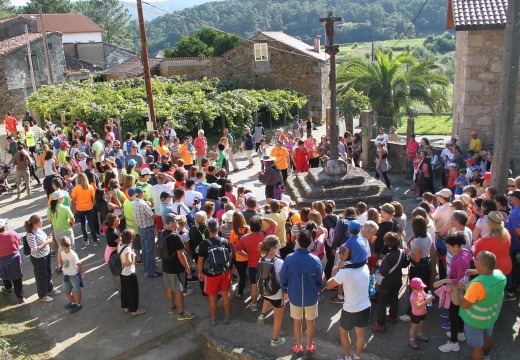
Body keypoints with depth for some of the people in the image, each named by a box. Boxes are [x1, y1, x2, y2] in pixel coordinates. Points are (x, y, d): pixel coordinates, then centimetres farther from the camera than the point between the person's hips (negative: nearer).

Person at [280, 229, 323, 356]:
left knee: (297, 322, 20)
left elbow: (283, 278, -10)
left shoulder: (289, 258, -21)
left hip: (295, 296, 0)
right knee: (310, 322, 21)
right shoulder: (315, 260, -20)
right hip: (311, 297, 0)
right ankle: (309, 346, 38)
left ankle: (298, 347, 36)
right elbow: (320, 281, -7)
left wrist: (285, 291, 9)